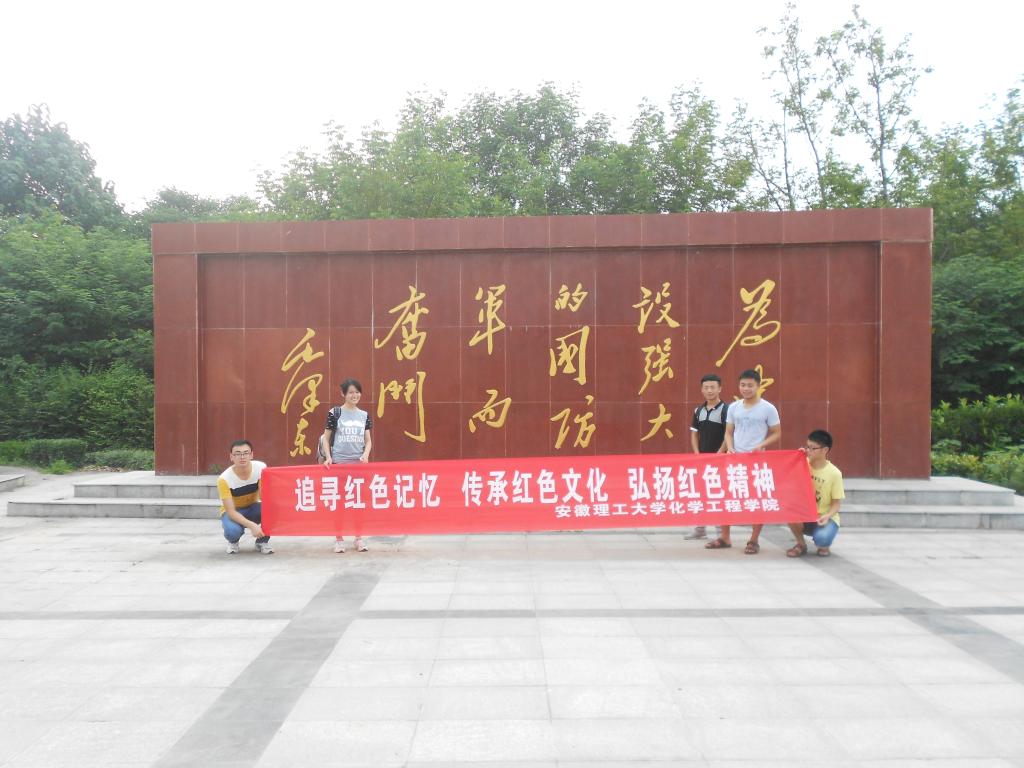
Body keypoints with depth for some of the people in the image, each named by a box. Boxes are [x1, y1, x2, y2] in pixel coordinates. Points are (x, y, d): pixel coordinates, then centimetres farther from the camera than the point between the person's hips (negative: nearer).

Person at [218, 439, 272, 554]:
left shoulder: (261, 468, -21)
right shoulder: (224, 479, -26)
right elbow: (231, 511, -28)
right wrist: (252, 525, -42)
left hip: (252, 508, 2)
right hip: (233, 512, -2)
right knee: (233, 531, -37)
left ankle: (262, 541, -5)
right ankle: (233, 542, 3)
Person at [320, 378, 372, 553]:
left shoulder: (365, 415, 8)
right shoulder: (334, 413, -2)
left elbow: (368, 440, 11)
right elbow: (326, 438, 2)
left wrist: (366, 455, -7)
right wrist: (328, 457, -9)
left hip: (358, 462, 3)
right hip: (339, 462, -3)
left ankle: (359, 538, 14)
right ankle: (339, 539, 10)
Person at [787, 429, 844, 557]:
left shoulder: (834, 473, -12)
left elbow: (836, 503, -7)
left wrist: (827, 516, -28)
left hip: (825, 517, -3)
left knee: (821, 538, -34)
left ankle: (824, 545, 8)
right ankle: (801, 545, -3)